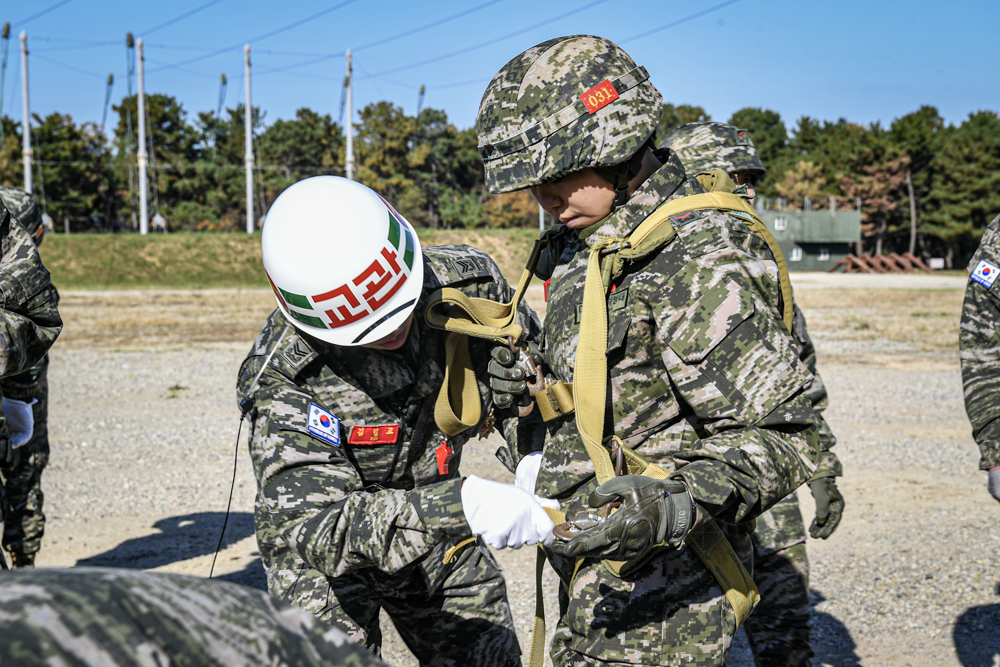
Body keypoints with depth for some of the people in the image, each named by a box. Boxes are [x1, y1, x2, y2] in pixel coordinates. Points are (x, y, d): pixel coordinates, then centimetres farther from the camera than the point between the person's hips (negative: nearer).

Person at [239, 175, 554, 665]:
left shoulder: (467, 281, -22)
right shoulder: (282, 379, -33)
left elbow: (529, 379, -4)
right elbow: (315, 524, -41)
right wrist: (460, 505, -53)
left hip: (436, 528, 4)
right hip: (322, 552, -4)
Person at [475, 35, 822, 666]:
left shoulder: (698, 263, -20)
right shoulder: (593, 243, 10)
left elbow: (783, 436, -23)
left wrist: (675, 506, -35)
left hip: (660, 589, -9)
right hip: (605, 570, 9)